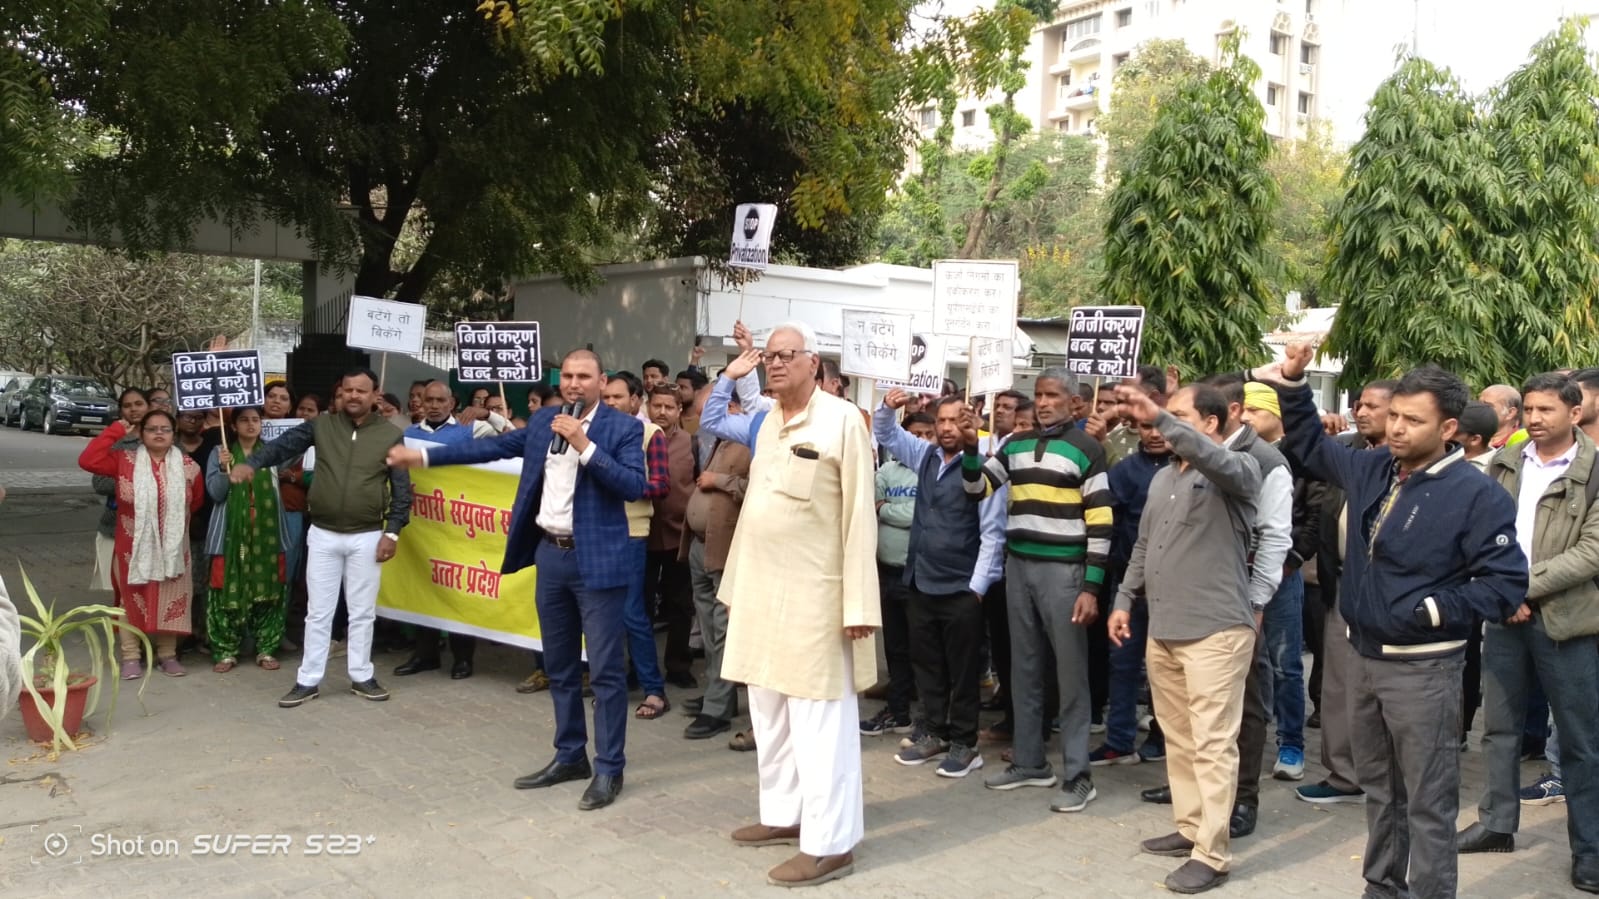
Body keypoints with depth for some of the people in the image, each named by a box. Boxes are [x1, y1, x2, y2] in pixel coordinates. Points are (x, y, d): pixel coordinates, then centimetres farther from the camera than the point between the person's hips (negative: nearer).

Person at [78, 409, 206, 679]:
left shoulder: (188, 467, 1)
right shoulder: (125, 460, -3)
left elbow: (196, 502, 14)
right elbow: (88, 461, -16)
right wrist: (115, 431, -14)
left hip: (172, 547, 1)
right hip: (134, 546, -1)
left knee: (169, 601, 6)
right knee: (132, 600, 7)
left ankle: (167, 655, 17)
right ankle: (131, 657, 14)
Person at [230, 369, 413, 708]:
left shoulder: (391, 435, -2)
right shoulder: (321, 425, 1)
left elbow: (402, 488, 0)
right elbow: (284, 444, -12)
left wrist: (392, 531, -7)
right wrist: (252, 462, -31)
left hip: (367, 537, -1)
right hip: (322, 534, 1)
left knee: (362, 611, 9)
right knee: (318, 612, 7)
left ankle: (361, 676, 21)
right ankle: (308, 680, 15)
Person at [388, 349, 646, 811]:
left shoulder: (623, 427, -7)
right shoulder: (543, 420, 9)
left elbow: (635, 486, -18)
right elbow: (494, 446, 16)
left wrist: (584, 445, -22)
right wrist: (422, 456, 17)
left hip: (596, 560, -6)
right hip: (550, 554, 6)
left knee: (604, 669, -2)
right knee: (559, 667, 15)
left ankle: (609, 768, 8)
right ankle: (570, 756, 28)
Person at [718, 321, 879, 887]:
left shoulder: (842, 421, -10)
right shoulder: (769, 423, 12)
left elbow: (859, 517, -13)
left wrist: (858, 604, -16)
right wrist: (737, 584, 15)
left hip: (814, 595, -8)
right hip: (761, 590, 8)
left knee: (818, 719, -2)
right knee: (769, 713, 16)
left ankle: (829, 842, 6)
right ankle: (784, 814, 30)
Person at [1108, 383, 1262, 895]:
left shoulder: (1239, 467, -6)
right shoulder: (1163, 478, 16)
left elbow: (1214, 460, -31)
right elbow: (1143, 546, 22)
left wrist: (1160, 417, -38)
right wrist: (1124, 600, 17)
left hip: (1215, 629, -8)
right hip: (1162, 628, 8)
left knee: (1213, 744, -4)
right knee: (1178, 739, 15)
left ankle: (1212, 855, 1)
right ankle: (1189, 828, 27)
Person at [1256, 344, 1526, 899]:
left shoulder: (1477, 495, -15)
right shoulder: (1371, 471, 4)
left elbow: (1507, 584, -16)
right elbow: (1310, 446, 20)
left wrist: (1433, 610, -22)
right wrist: (1293, 384, 7)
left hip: (1423, 667, -7)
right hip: (1363, 657, 7)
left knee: (1428, 801, 3)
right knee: (1379, 789, 21)